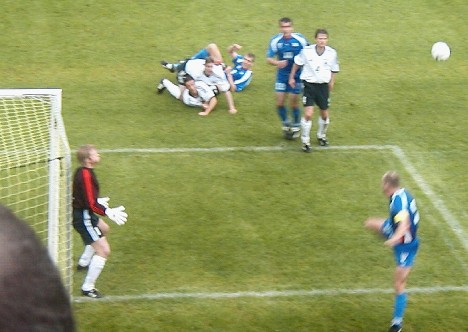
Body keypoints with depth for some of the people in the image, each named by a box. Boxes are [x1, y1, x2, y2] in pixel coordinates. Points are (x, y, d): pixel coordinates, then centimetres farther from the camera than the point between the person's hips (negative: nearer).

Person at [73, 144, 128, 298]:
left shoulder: (83, 171, 4)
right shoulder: (86, 174, -26)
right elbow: (91, 204, -29)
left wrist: (99, 201, 31)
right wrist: (108, 212, -32)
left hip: (85, 214, 11)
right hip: (83, 218, -11)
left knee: (104, 229, 37)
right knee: (104, 250, -12)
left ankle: (83, 262, 46)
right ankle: (88, 288, -5)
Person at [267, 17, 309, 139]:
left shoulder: (300, 39, -13)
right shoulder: (275, 40, -9)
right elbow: (269, 58, -8)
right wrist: (277, 63, -27)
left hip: (296, 75, -2)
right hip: (282, 75, 2)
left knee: (294, 103, 2)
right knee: (279, 103, 1)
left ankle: (296, 126, 25)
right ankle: (286, 124, 26)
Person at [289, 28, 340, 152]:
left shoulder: (332, 53, -8)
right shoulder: (306, 51, -14)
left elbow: (334, 69, 9)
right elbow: (297, 63, 4)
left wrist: (331, 83, 14)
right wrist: (292, 77, 9)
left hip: (323, 86, 3)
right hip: (309, 85, -2)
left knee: (324, 115, 13)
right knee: (308, 114, -13)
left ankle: (321, 135, 40)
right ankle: (305, 141, 3)